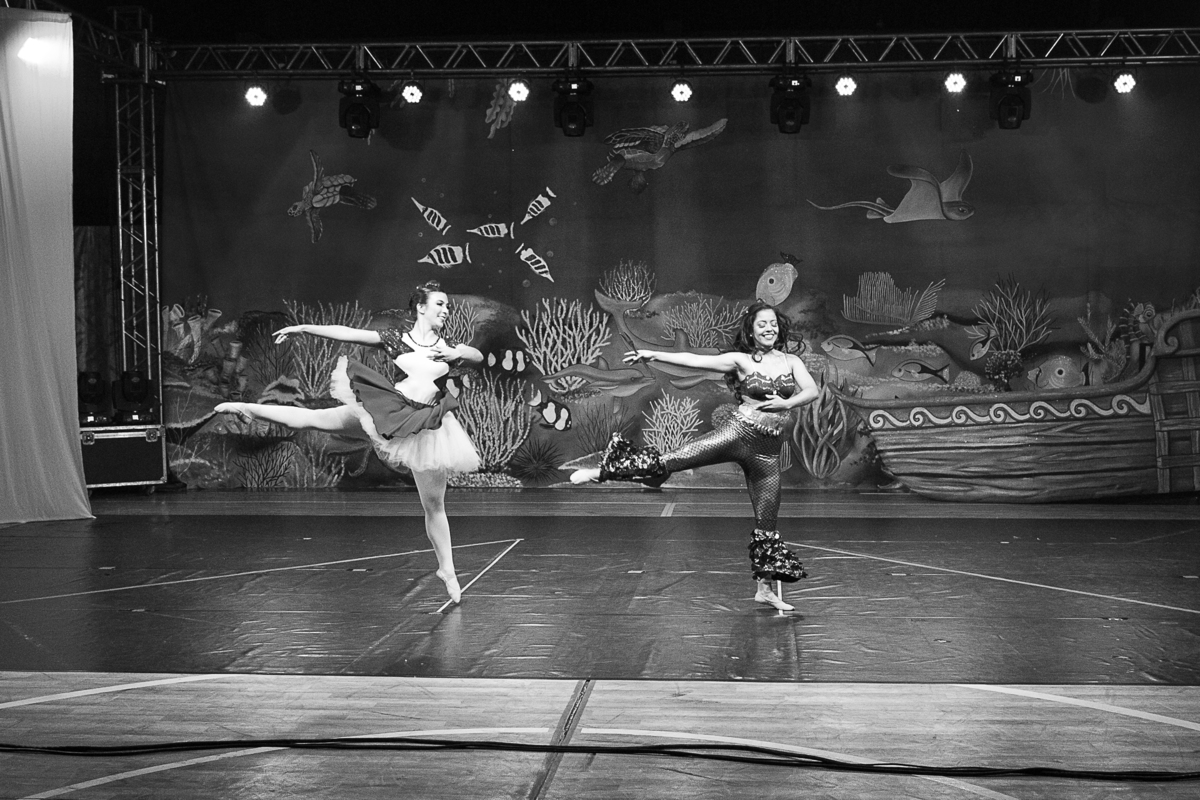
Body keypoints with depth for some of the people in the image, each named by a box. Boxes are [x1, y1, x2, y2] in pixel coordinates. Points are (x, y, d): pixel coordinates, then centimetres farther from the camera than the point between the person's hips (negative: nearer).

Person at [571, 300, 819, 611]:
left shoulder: (791, 361, 8)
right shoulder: (740, 360, 1)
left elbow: (811, 391, -4)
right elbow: (694, 360, -6)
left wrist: (787, 403, -23)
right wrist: (653, 354, -14)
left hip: (768, 448, 2)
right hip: (738, 431, -2)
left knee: (767, 521, 7)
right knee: (672, 460, -16)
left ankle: (764, 588, 18)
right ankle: (601, 471, -8)